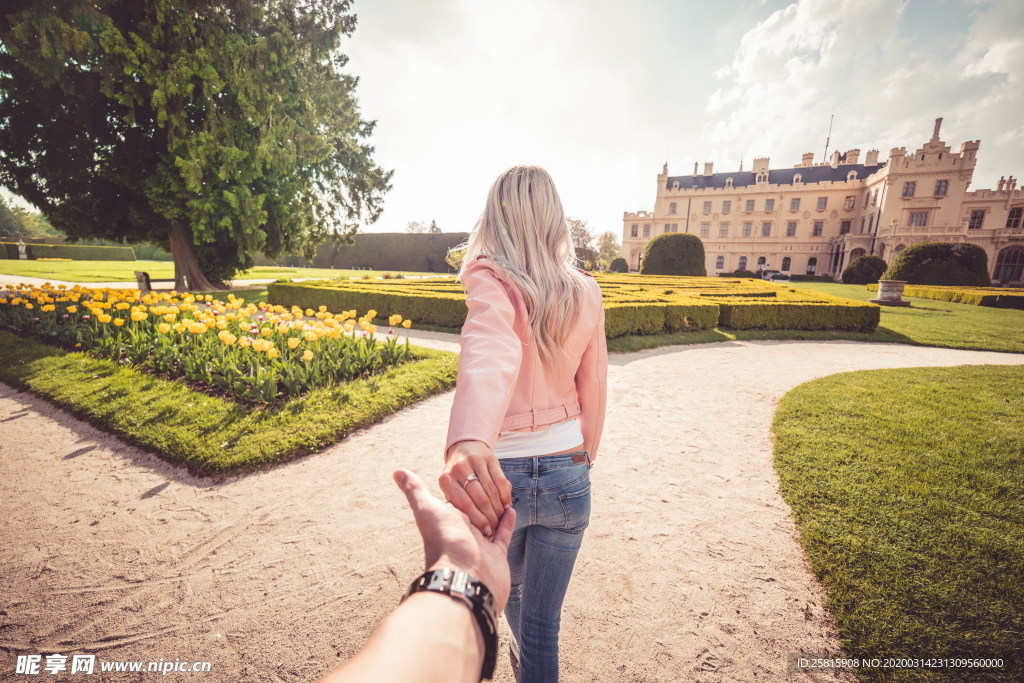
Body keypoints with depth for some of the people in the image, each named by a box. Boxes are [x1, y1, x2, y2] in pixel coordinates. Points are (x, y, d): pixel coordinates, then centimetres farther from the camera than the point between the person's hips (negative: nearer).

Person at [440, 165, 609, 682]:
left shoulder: (489, 281, -15)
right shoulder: (586, 292, -3)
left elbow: (490, 354, -38)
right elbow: (593, 392, 3)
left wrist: (466, 441, -53)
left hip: (498, 472, -1)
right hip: (567, 473, 2)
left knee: (504, 591, 33)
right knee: (542, 621, 22)